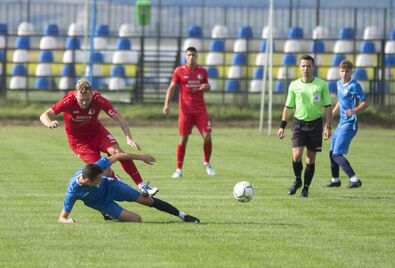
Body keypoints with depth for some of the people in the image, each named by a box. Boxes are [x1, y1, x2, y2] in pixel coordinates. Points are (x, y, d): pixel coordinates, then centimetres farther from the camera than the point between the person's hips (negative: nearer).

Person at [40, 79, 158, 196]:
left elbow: (119, 119, -24)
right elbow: (44, 116, -24)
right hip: (78, 141, -2)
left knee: (119, 152, -20)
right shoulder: (68, 101, -29)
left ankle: (141, 185, -10)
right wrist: (50, 124, -49)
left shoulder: (98, 100, -25)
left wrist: (129, 138, -39)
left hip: (96, 131, 2)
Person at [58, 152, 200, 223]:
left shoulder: (96, 167, -34)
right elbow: (62, 217, -30)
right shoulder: (73, 191, -38)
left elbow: (117, 156, -17)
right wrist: (67, 221, -55)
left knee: (147, 200, 4)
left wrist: (142, 157, -9)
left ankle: (183, 216, 19)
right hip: (102, 203, -2)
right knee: (136, 219, -15)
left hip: (110, 186, 2)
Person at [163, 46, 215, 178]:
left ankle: (207, 163, 16)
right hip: (185, 110, -2)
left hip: (201, 109, 2)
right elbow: (171, 88, 1)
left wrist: (206, 87, -6)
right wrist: (167, 104, -11)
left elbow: (207, 87, 20)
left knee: (207, 137, -7)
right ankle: (179, 169, 6)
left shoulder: (202, 71, 7)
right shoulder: (179, 71, 0)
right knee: (183, 139, -2)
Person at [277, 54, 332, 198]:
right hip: (299, 123, 1)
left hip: (315, 124, -1)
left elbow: (328, 107, 1)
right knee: (296, 156, -13)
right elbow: (288, 107, 9)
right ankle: (297, 180, 14)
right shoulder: (294, 85, 1)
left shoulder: (321, 85, -3)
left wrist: (328, 127, -5)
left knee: (311, 158, 4)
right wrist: (282, 126, 4)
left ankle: (306, 188, 16)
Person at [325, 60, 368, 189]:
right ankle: (335, 180, 33)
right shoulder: (339, 84, 12)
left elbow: (365, 102, -17)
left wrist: (354, 110, -32)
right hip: (341, 123, 9)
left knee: (337, 154, -15)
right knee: (332, 152, 17)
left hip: (349, 124, -9)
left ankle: (355, 180, -17)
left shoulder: (354, 86, -14)